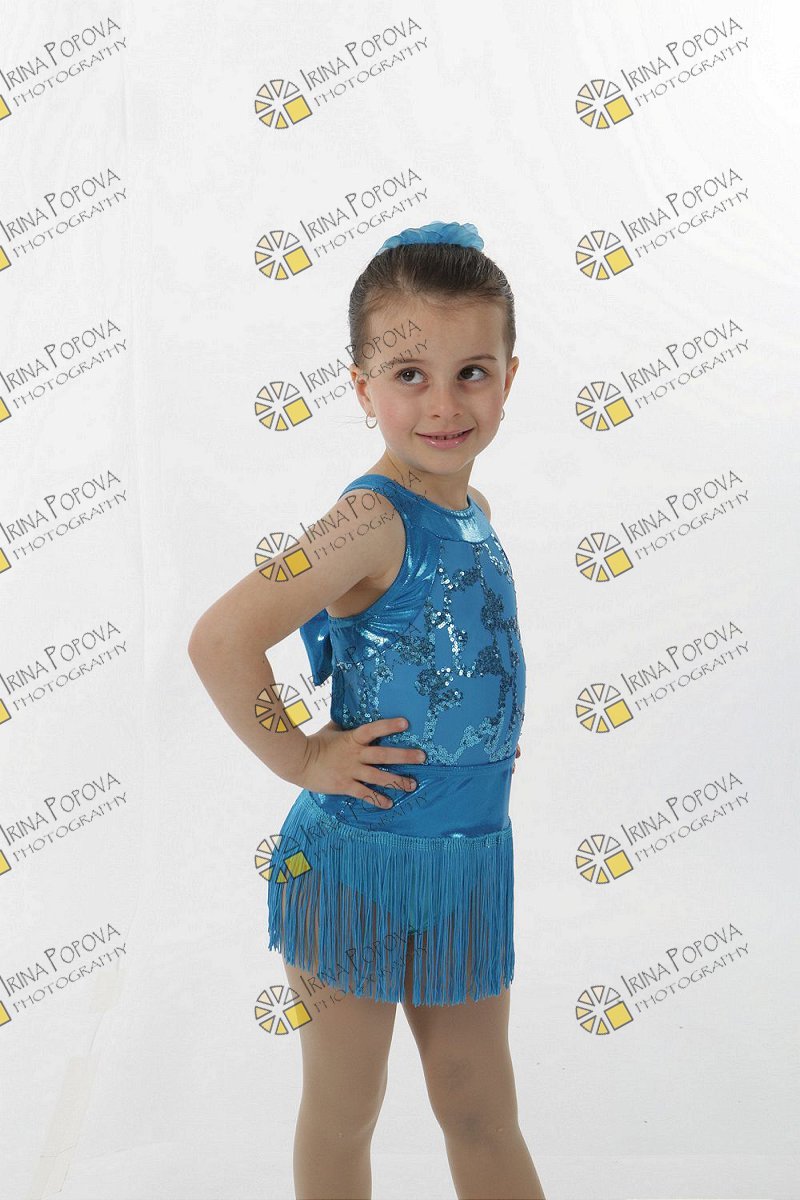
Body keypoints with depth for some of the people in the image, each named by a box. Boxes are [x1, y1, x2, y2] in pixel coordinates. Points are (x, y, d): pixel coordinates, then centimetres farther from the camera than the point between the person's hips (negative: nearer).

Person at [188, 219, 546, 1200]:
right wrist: (300, 757, -18)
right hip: (356, 860, -6)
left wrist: (486, 743, 7)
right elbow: (219, 640, -28)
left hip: (469, 862, 7)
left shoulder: (473, 511, 3)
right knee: (342, 1115, 15)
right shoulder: (373, 517, -21)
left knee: (481, 1111, 22)